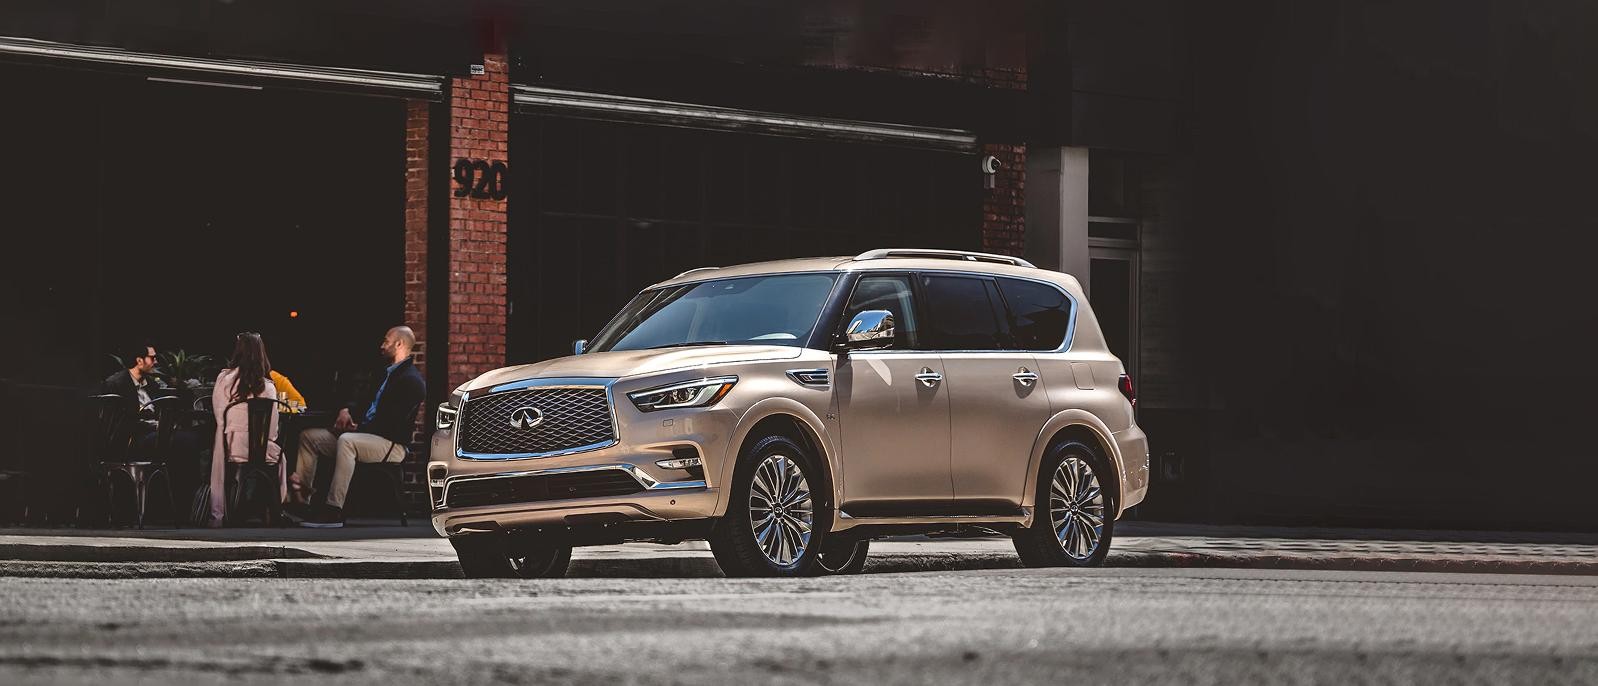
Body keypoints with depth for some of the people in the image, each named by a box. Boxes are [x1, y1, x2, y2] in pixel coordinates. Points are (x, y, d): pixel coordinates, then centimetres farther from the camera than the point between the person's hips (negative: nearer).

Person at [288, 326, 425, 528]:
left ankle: (333, 510, -43)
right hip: (364, 435, 11)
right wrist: (348, 411, 5)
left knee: (346, 441, -39)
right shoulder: (387, 374, 22)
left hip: (392, 445, -11)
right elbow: (367, 405, 28)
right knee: (309, 437, 6)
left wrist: (358, 428, -14)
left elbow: (393, 422, -20)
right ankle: (300, 501, -2)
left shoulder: (411, 381, -11)